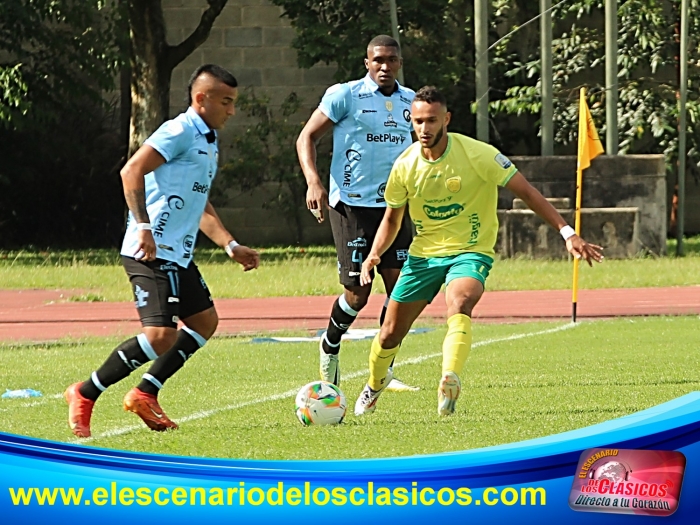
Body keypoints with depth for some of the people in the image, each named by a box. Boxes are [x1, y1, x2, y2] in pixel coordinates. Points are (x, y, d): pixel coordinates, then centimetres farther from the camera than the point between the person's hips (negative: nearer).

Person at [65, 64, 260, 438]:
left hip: (178, 255, 10)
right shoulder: (179, 132, -11)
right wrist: (143, 227, -29)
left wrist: (231, 247, 24)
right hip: (152, 252, -10)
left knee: (204, 321, 14)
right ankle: (84, 396, -4)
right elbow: (131, 171, -22)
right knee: (161, 336, -17)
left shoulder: (209, 143, 20)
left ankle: (145, 394, 20)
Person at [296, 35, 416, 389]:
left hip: (393, 206, 5)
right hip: (351, 204, -5)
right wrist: (314, 183, -17)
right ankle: (330, 346, 23)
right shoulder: (345, 95, -4)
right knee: (357, 293, -7)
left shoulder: (410, 102, 11)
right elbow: (306, 137, -3)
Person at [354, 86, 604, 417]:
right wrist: (374, 255, -8)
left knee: (458, 305, -37)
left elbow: (526, 192, -12)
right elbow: (392, 219, 11)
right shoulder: (405, 166, -5)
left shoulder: (477, 155, -17)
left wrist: (567, 233, -19)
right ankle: (374, 385, 37)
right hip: (424, 253, 4)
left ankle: (450, 380, -54)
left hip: (469, 252, -4)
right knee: (390, 334, 7)